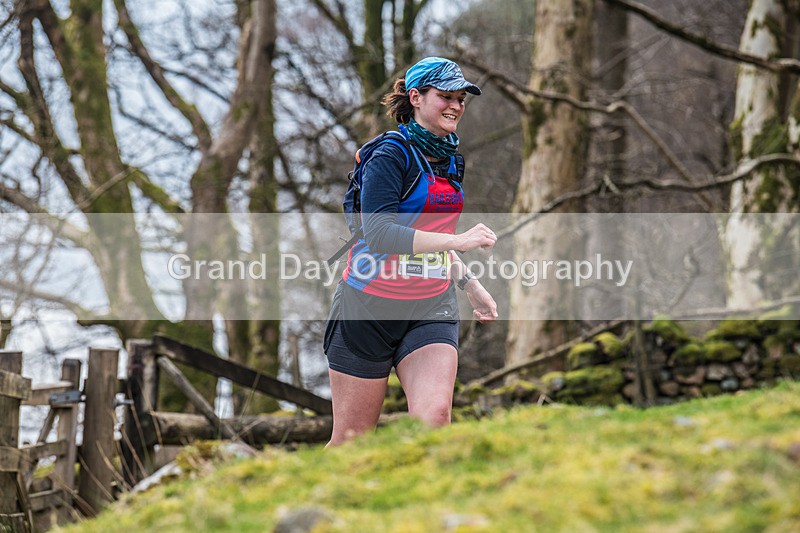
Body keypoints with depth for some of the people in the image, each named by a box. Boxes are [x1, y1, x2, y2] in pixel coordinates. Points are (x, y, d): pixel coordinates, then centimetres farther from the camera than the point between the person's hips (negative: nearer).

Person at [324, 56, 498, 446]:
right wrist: (457, 240, -26)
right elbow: (379, 234, -24)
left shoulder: (450, 159, 13)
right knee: (351, 438, 1)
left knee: (433, 417, -18)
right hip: (370, 308, -5)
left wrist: (469, 284, 27)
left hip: (431, 311, 6)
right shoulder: (391, 156, -11)